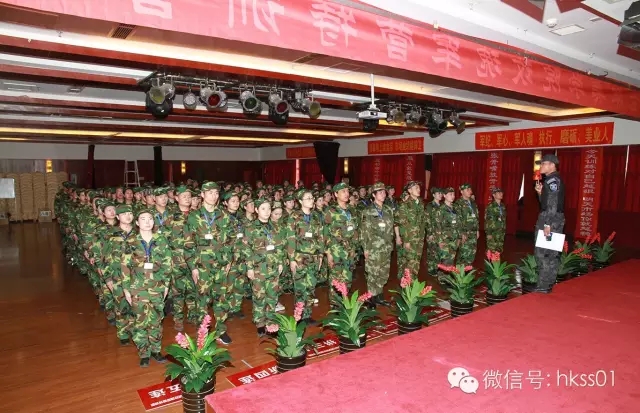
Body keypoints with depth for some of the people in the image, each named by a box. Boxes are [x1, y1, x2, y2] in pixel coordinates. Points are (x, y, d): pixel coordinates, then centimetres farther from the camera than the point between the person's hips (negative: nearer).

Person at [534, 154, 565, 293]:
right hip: (554, 220, 10)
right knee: (551, 253, 12)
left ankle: (543, 286, -3)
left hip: (550, 219, -10)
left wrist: (547, 224, -23)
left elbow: (552, 205, -20)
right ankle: (548, 284, 19)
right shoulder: (552, 180, 17)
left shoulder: (552, 180, -13)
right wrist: (540, 192, 6)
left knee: (542, 253, -7)